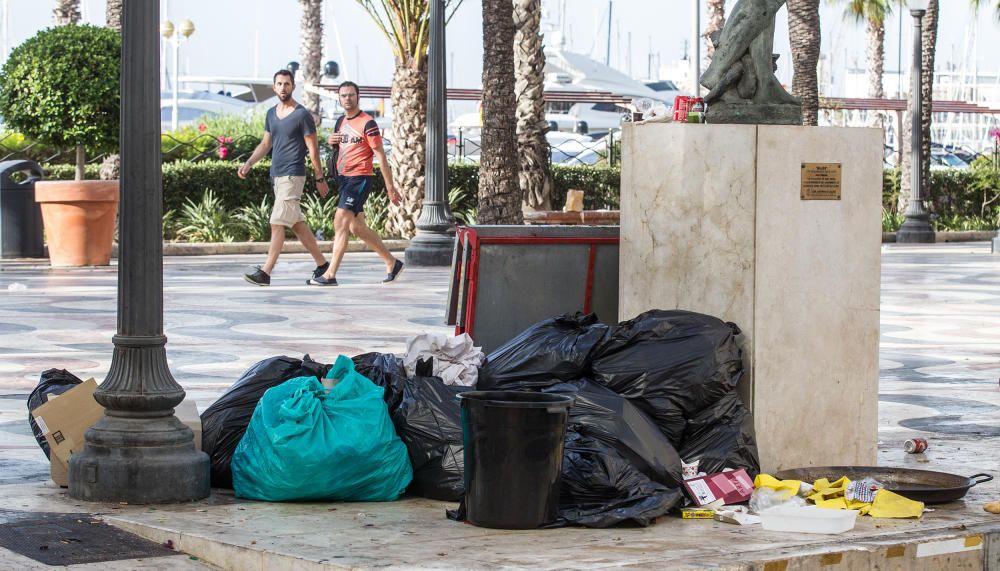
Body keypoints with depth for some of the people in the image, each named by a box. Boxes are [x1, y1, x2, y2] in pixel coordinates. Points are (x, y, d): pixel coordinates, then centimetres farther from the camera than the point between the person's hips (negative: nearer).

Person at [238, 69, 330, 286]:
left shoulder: (302, 115, -8)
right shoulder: (271, 113, 13)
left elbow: (313, 149, -7)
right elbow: (266, 143, 20)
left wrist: (320, 178, -5)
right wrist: (248, 163, 6)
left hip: (292, 176, -8)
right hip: (277, 175, 8)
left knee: (277, 223, -12)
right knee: (296, 223, 12)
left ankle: (265, 272, -15)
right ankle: (322, 264, 22)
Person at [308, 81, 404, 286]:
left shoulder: (367, 123, -10)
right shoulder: (341, 121, 13)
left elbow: (380, 155, -11)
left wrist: (390, 187, -14)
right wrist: (331, 142, 3)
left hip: (359, 178, -9)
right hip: (343, 177, 9)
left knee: (340, 223, -15)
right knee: (356, 227, 12)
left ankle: (330, 274, -15)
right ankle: (392, 263, 25)